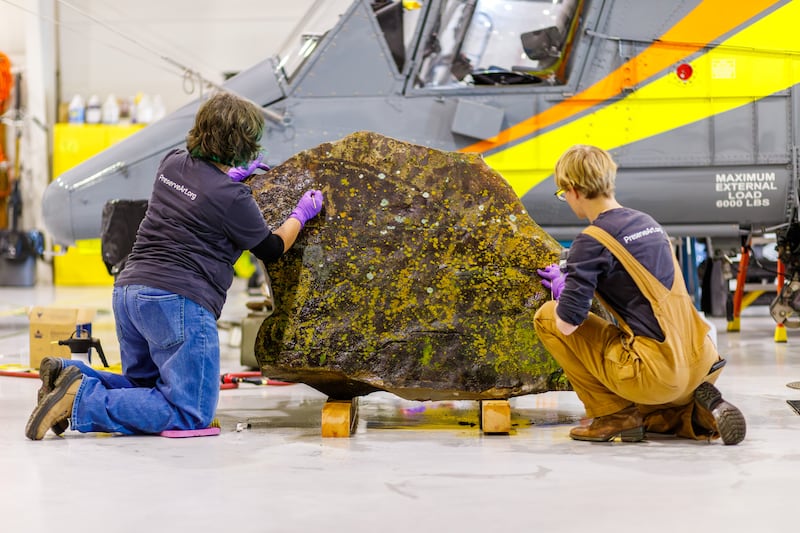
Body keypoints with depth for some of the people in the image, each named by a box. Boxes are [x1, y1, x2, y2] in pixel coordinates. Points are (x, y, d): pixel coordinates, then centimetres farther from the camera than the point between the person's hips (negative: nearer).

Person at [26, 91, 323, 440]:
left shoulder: (173, 163, 10)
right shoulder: (232, 198, -10)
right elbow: (271, 250, 7)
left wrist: (229, 176, 39)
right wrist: (301, 215, 22)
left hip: (127, 291, 9)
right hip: (177, 300, -8)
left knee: (145, 389, 25)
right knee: (191, 414, -4)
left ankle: (69, 374, 0)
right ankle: (82, 401, -16)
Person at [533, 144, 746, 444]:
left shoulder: (593, 241, -11)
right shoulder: (647, 223, 13)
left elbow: (567, 324, -13)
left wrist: (562, 292, 9)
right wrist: (573, 282, 29)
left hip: (657, 371, -8)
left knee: (547, 317, 5)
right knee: (640, 417, 38)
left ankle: (614, 413, 5)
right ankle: (700, 413, 8)